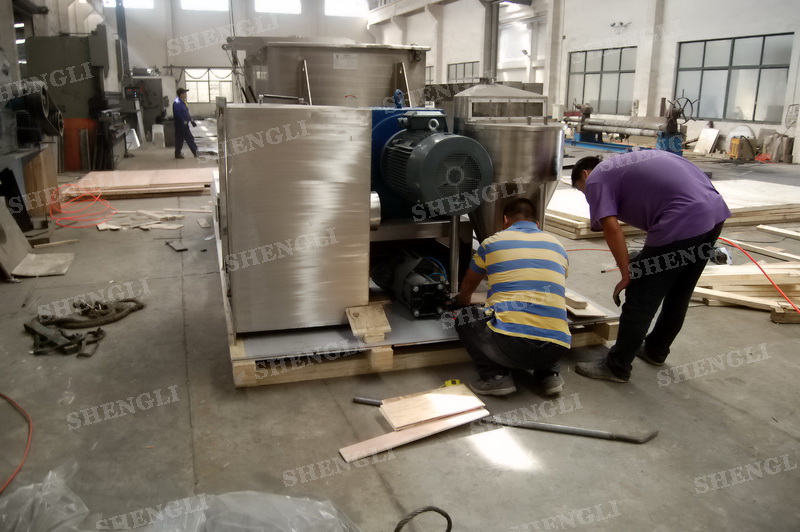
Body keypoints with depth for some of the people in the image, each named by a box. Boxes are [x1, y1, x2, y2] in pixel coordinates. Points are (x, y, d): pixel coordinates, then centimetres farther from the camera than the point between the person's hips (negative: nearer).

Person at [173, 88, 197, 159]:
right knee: (179, 139, -1)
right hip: (180, 125, -10)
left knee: (189, 138, 11)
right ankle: (177, 154, 9)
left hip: (185, 124, 10)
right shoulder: (177, 103, -18)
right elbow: (178, 114, -25)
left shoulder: (183, 101, 12)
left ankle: (195, 152, 15)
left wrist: (191, 120, 15)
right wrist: (184, 121, -23)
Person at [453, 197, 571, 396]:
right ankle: (549, 373, 15)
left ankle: (496, 376, 5)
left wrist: (463, 300, 55)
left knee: (464, 317, 20)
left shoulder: (493, 242, 12)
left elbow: (468, 285, 31)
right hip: (555, 349, 5)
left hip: (510, 346, -5)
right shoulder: (557, 246, 20)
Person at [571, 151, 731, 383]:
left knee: (640, 298, 3)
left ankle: (616, 367, 14)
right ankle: (656, 350, 40)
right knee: (678, 294, 23)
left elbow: (611, 228, -8)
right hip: (715, 210, 9)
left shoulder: (596, 179, 6)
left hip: (681, 222, -9)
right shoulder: (632, 161, 30)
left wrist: (627, 275, -2)